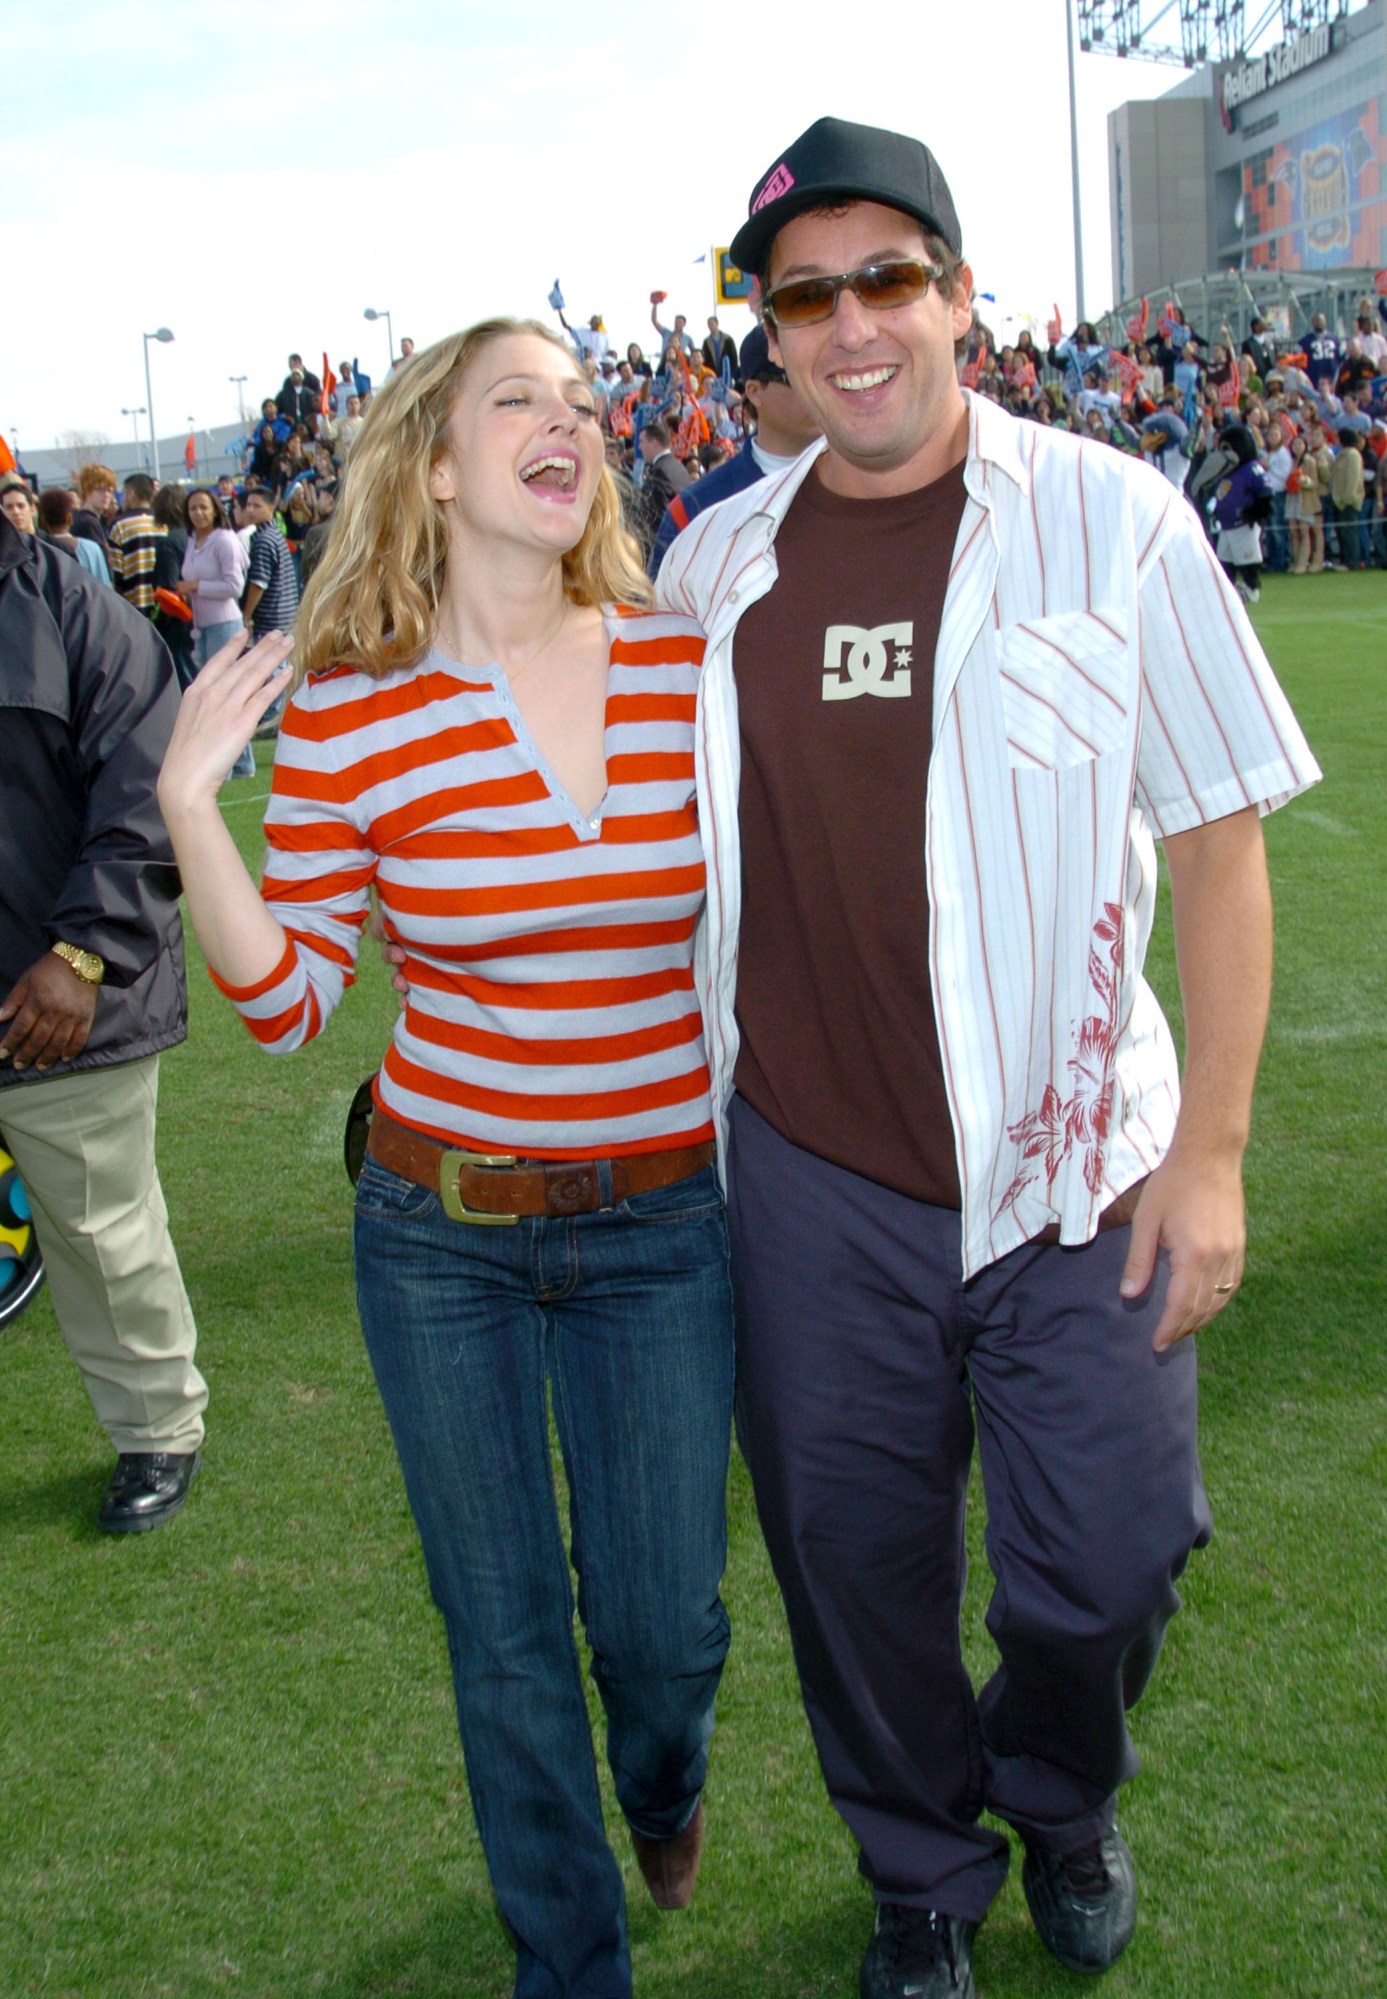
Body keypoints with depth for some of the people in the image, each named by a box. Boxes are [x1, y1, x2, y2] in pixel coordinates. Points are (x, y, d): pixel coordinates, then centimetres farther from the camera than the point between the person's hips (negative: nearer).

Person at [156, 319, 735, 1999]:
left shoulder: (692, 667, -6)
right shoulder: (347, 716, -10)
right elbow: (284, 1000, -5)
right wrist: (188, 803, -15)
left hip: (667, 1221, 1)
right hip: (442, 1230, -1)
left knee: (662, 1621, 12)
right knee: (506, 1641, 13)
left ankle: (664, 1782, 53)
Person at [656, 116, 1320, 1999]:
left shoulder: (1110, 519, -6)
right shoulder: (716, 561, 3)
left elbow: (1220, 851, -5)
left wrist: (1209, 1151, -8)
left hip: (1077, 1172, -2)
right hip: (812, 1175, 3)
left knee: (1101, 1564, 7)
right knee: (853, 1561, 14)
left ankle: (1063, 1798, 43)